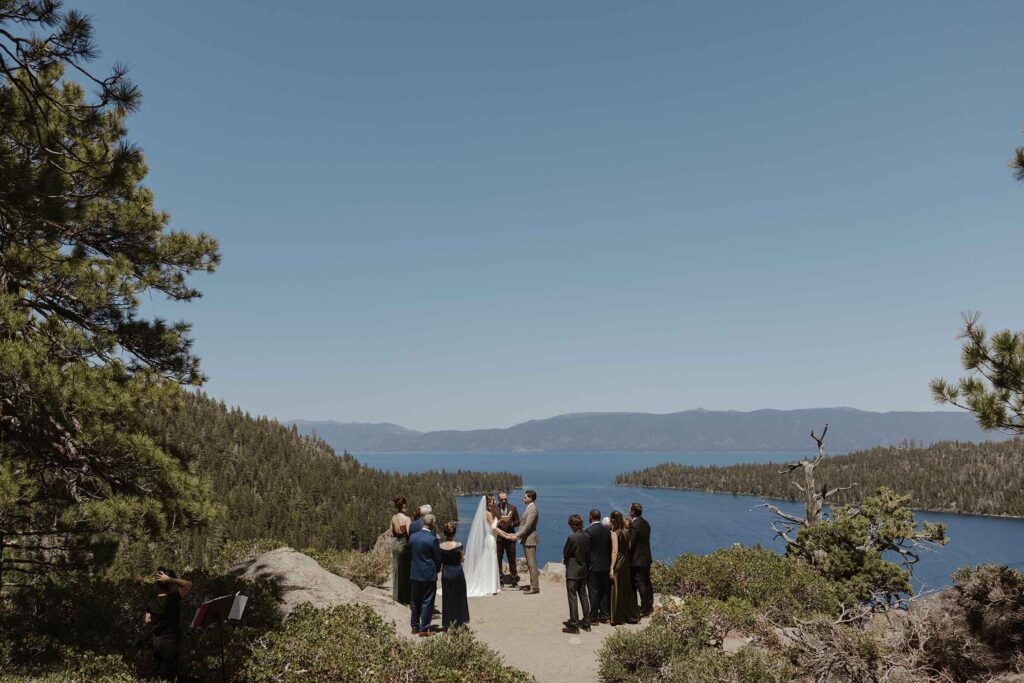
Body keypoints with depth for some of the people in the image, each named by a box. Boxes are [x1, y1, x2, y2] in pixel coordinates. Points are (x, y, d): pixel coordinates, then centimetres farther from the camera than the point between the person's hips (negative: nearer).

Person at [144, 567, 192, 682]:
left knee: (158, 675, 17)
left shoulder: (152, 601, 2)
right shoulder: (172, 598, -19)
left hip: (156, 641, 7)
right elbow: (188, 584, -25)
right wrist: (170, 579, -22)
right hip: (171, 641, -7)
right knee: (168, 677, 0)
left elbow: (147, 621, 9)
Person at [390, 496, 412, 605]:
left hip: (396, 545, 7)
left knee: (397, 572, 16)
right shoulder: (406, 519, -19)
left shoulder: (394, 518, 2)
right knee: (405, 573, 5)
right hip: (404, 546, -7)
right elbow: (410, 534, -23)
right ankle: (405, 598, 11)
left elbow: (392, 533, 11)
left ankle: (397, 596, 26)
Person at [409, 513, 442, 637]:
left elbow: (410, 553, 8)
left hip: (415, 574, 5)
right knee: (427, 603, 4)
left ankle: (415, 626, 28)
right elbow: (438, 558, -9)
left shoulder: (412, 537, -2)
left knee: (415, 601, 17)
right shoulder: (433, 539, -18)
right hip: (429, 575, -5)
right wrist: (436, 570, 9)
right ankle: (424, 629, 6)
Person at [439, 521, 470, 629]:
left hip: (446, 573, 2)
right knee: (459, 597, 14)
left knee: (447, 598, 13)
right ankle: (458, 622, 20)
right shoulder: (458, 545, -14)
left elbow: (439, 561, -2)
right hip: (457, 572, -2)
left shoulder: (440, 546, -8)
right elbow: (461, 560, -6)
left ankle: (447, 624, 15)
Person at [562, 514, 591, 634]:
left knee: (572, 597, -1)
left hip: (572, 571, -7)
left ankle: (574, 625, 2)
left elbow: (565, 553, -10)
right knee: (583, 596, 16)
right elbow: (588, 553, 7)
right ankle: (586, 622, 22)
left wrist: (566, 560, 10)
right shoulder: (587, 537, 1)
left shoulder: (572, 537, -19)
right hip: (583, 570, 7)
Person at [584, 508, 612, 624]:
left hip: (593, 566, -6)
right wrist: (609, 564, 16)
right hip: (605, 565, 6)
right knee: (605, 591, 13)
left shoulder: (589, 531, -15)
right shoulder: (607, 530, 3)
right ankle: (605, 616, 18)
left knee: (594, 592, 1)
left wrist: (585, 564, -2)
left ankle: (594, 618, 6)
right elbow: (610, 548, 8)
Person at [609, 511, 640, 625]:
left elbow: (615, 551, -17)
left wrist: (612, 568, -15)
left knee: (617, 589, 2)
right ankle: (632, 615, 22)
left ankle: (617, 618, 9)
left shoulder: (614, 533, -14)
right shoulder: (626, 532, 6)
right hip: (626, 561, 7)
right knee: (627, 589, 16)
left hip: (618, 563, -7)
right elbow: (628, 548, 9)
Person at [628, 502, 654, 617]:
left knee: (640, 584, -2)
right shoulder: (645, 523, 8)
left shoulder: (634, 525, -21)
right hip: (646, 558, 9)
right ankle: (649, 606, 27)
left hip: (637, 560, -9)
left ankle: (644, 610, 2)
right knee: (647, 582, 17)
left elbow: (631, 544, -21)